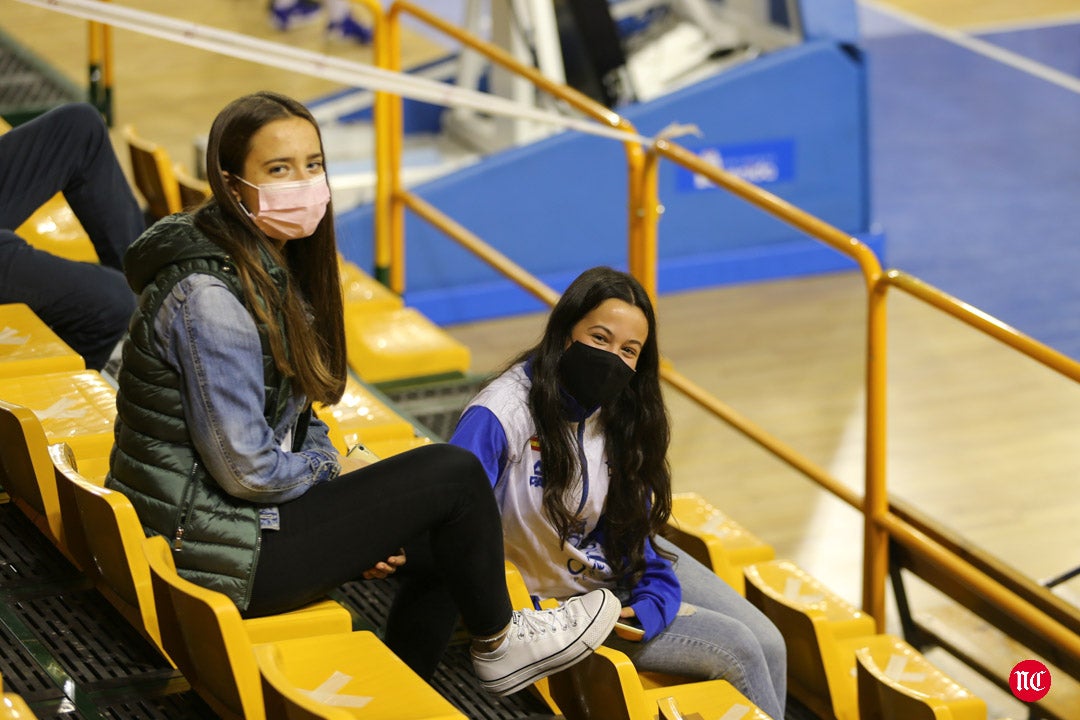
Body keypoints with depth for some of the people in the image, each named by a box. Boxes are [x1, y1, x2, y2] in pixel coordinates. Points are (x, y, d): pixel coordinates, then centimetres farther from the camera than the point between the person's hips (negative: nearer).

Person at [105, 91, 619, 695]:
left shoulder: (274, 266, 8)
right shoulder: (210, 298, -24)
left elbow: (294, 416, 16)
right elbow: (246, 469, -24)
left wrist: (358, 519, 2)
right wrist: (334, 471, -5)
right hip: (210, 548, -10)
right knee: (454, 474, -8)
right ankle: (497, 640, 16)